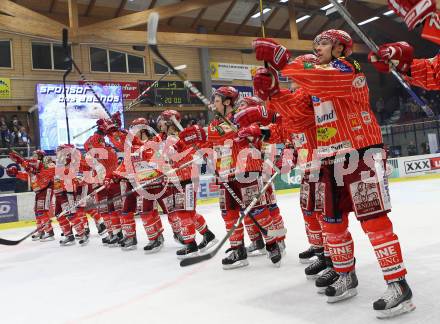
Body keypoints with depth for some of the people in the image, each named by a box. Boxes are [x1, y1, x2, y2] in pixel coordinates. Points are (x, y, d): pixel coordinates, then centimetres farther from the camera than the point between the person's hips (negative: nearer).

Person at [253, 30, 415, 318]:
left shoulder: (347, 70, -9)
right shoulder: (319, 79, 19)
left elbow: (315, 78, -25)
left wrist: (280, 58, -22)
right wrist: (274, 91, 7)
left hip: (362, 155, -9)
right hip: (332, 161, 9)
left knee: (373, 220, -10)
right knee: (333, 223, 11)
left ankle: (399, 286, -2)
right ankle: (346, 278, 26)